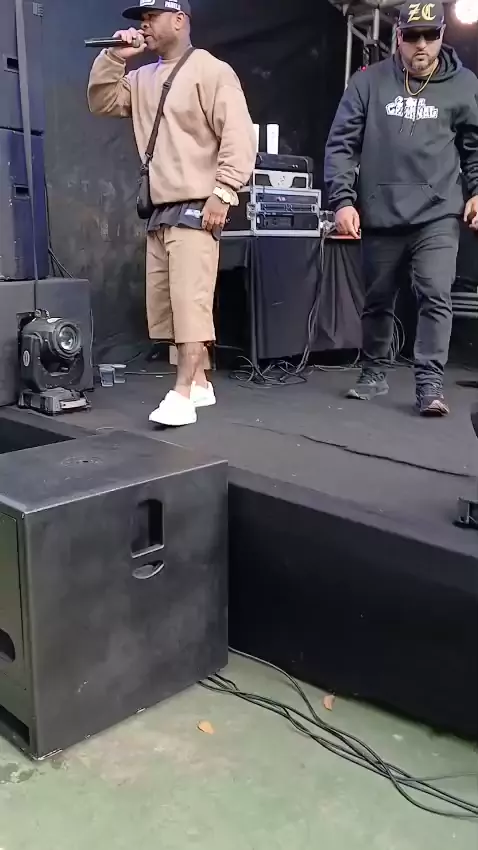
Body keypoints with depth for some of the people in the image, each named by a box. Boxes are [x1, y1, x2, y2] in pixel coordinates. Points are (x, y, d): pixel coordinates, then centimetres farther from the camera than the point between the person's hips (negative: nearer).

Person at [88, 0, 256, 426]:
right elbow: (102, 102, 17)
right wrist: (114, 58, 5)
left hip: (196, 208, -8)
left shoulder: (211, 71, -5)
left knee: (190, 301, -14)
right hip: (159, 209, 9)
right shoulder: (143, 78, 18)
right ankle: (199, 382, 16)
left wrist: (222, 192, -20)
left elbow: (239, 135, -13)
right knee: (164, 304, 8)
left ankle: (183, 394, -14)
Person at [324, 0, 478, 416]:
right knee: (377, 300, 11)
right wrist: (343, 200, -7)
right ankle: (374, 374, 27)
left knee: (436, 297, -13)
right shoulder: (368, 81, 3)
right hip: (380, 216, 1)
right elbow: (341, 143, 2)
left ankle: (430, 384, -8)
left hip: (437, 215, -1)